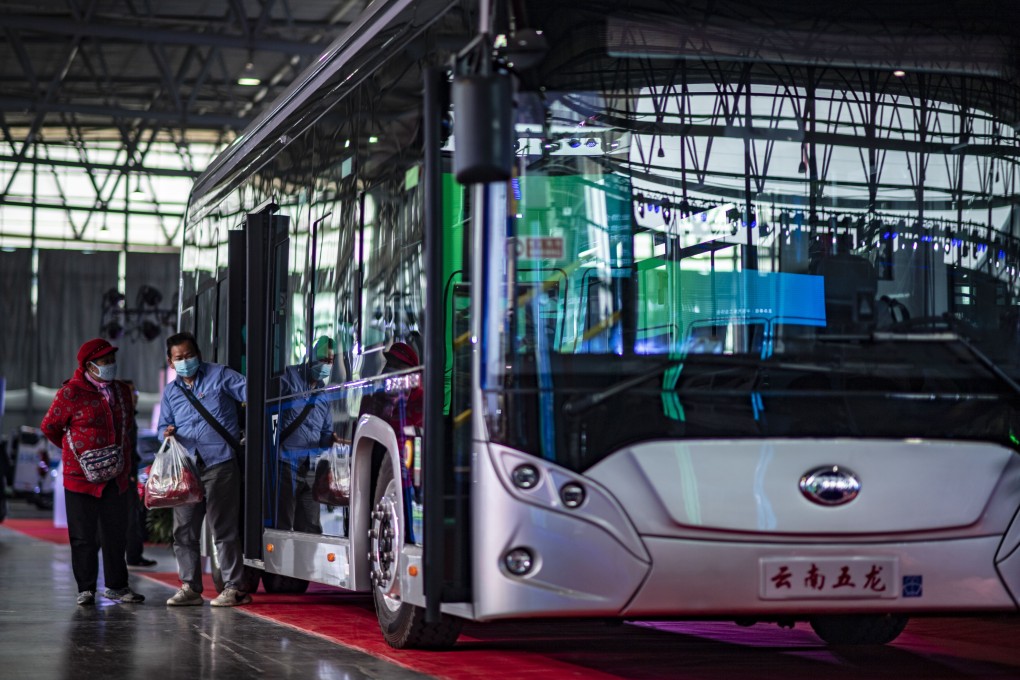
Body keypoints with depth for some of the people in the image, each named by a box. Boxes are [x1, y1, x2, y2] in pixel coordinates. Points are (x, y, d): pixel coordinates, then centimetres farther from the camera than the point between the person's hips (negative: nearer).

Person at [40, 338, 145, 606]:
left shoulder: (122, 391, 10)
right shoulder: (71, 393, -8)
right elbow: (50, 427, 1)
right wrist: (76, 451, 6)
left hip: (116, 476, 5)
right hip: (81, 476, -5)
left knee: (116, 534, 10)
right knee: (84, 536, 1)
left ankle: (116, 586, 20)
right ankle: (86, 589, 10)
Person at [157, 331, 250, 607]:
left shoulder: (220, 375, 5)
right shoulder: (170, 392, 19)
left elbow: (253, 394, 0)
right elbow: (164, 426, 20)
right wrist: (167, 433, -4)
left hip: (220, 463, -5)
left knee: (223, 528, -6)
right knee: (184, 530, 5)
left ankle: (234, 587, 0)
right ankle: (190, 587, 14)